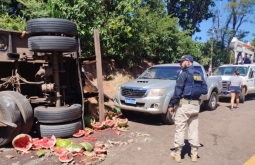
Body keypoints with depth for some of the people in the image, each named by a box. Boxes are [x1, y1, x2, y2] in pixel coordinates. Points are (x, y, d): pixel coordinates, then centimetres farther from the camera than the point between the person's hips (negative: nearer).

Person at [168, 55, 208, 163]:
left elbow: (177, 91, -16)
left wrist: (171, 105, -13)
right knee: (194, 129, 13)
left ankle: (177, 154, 11)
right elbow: (205, 90, 9)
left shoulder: (184, 74, -9)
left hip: (184, 104, -7)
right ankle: (194, 154, 22)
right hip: (195, 105, 7)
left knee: (180, 129, 2)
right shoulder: (199, 75, 11)